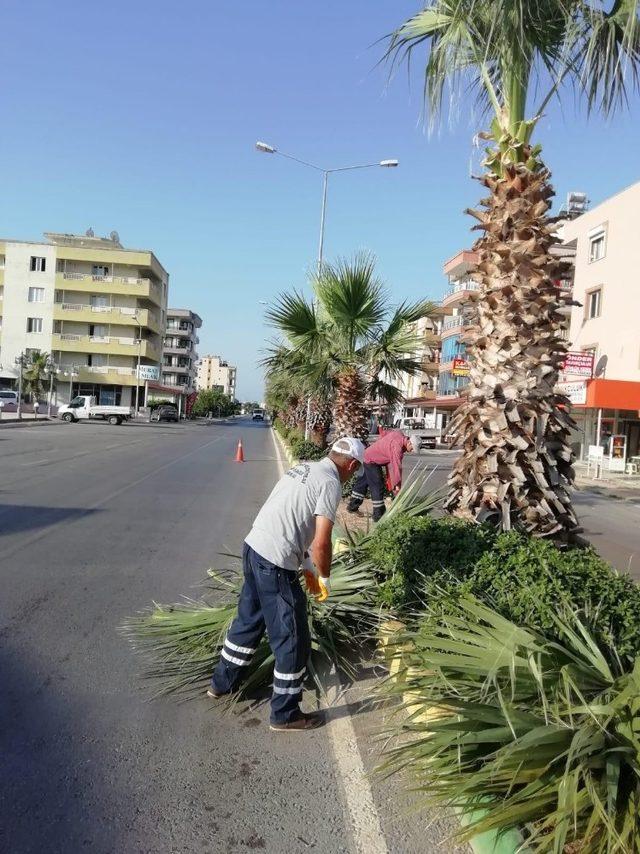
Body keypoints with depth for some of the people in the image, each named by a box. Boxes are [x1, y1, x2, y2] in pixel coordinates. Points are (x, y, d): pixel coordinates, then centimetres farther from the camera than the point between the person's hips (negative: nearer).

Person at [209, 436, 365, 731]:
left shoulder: (304, 468, 14)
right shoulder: (331, 483, -12)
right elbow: (321, 543, -18)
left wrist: (308, 566, 24)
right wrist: (325, 578, 0)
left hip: (253, 548, 9)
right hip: (275, 565, -9)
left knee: (248, 619, 27)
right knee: (293, 640, 7)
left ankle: (222, 682, 44)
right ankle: (285, 715, 21)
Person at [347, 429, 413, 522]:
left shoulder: (399, 434, -6)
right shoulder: (397, 447, -31)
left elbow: (385, 434, 12)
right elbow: (396, 466, -30)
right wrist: (397, 484, -25)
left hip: (368, 454, 10)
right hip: (372, 461, -10)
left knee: (364, 481, 19)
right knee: (378, 486, -6)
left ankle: (353, 506, 32)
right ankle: (378, 515, 0)